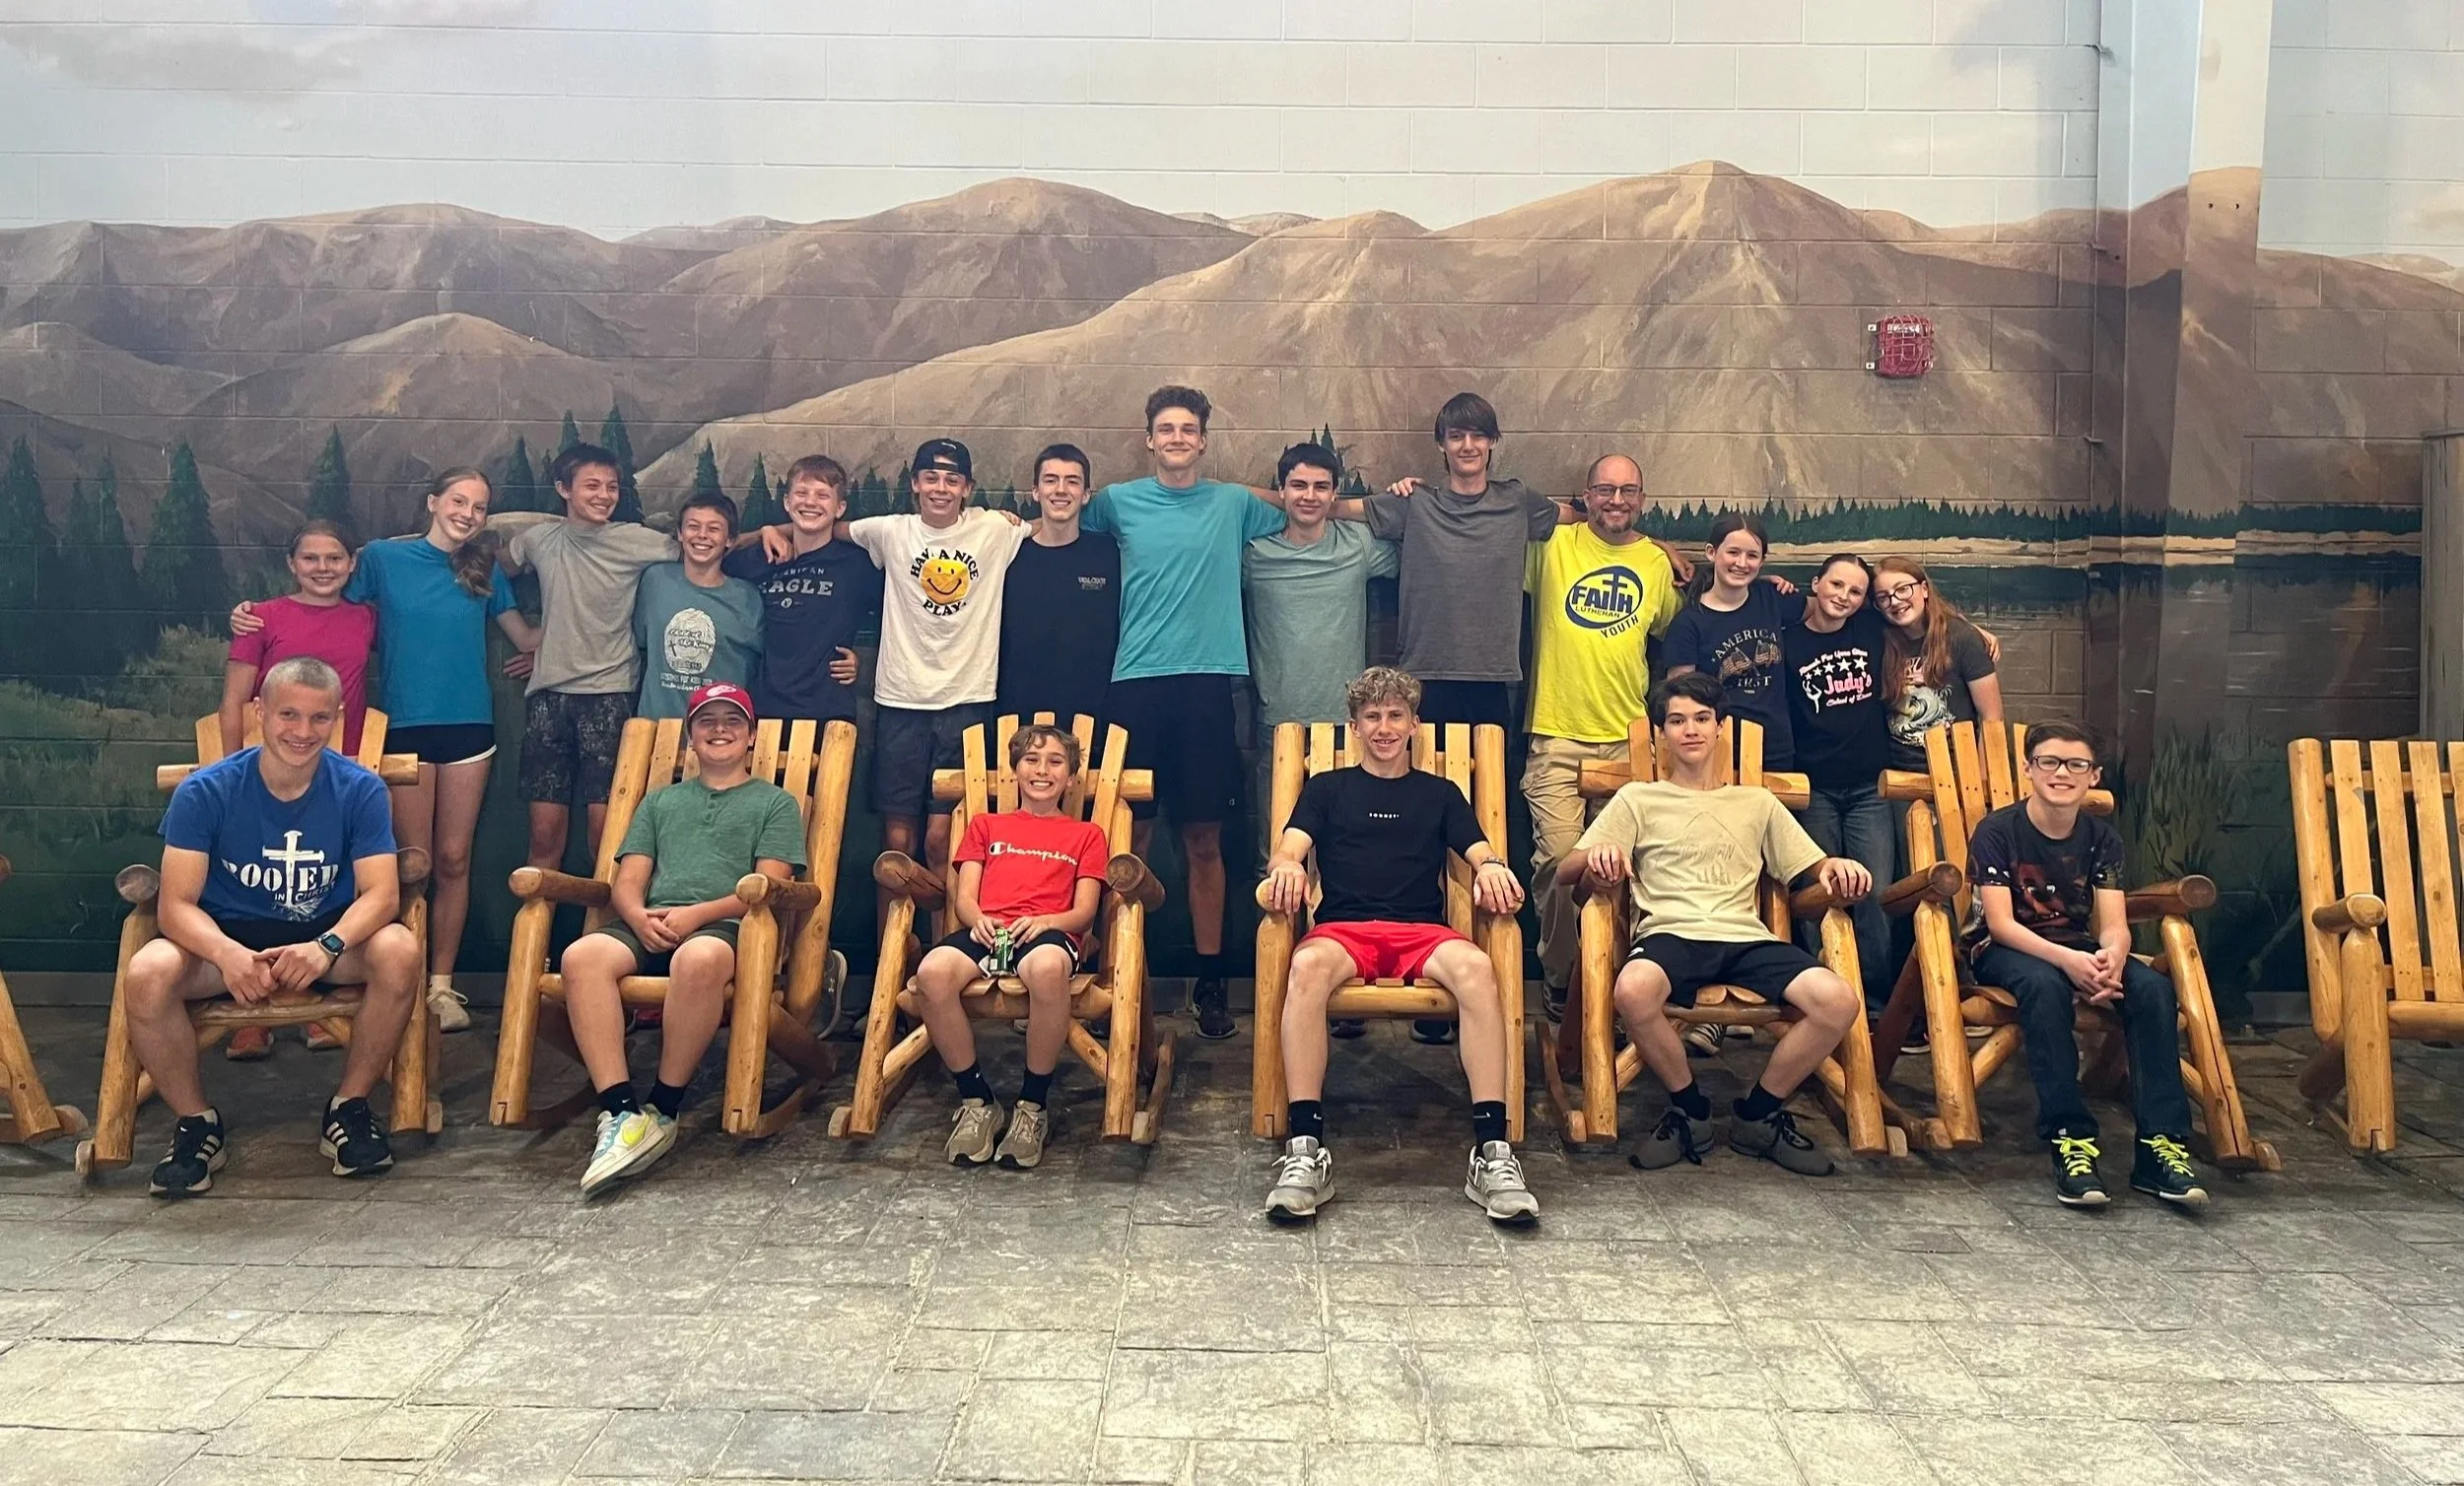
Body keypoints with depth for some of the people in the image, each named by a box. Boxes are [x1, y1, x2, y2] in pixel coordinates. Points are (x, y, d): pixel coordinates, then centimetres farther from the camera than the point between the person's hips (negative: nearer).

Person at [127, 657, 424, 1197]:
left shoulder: (360, 790, -9)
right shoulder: (205, 792, -10)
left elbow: (381, 894, -16)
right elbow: (177, 903, -15)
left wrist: (328, 947, -38)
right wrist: (227, 953, -38)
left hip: (328, 937, 0)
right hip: (229, 939, 0)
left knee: (400, 950, -31)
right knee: (146, 974, -30)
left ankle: (350, 1108, -10)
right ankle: (197, 1123, -6)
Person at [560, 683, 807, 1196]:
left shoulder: (776, 802, 19)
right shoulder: (659, 801, 31)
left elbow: (768, 887, 5)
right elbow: (626, 883, 19)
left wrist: (694, 914, -11)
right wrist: (639, 917, -6)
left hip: (725, 926, -3)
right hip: (649, 927, 4)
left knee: (700, 957, -41)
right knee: (583, 955, -31)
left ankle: (664, 1109, -26)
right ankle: (620, 1112, -34)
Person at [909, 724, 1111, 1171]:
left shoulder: (1086, 835, 25)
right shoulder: (986, 825, 31)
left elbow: (1084, 911, 12)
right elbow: (963, 897, 18)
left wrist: (1044, 921, -11)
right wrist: (977, 919, -7)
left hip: (1047, 933, -2)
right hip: (986, 931, 2)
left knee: (1047, 968, -42)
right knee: (932, 971, -35)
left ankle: (1033, 1107, -21)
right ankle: (977, 1102, -16)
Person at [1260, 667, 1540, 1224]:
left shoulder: (1440, 793, 27)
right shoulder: (1328, 788, 25)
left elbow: (1479, 854, 14)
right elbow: (1291, 846, 9)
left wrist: (1492, 867, -12)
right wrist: (1286, 866, -17)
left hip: (1423, 932, 1)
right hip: (1343, 929, -1)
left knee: (1476, 968, -35)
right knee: (1309, 965, -38)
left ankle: (1491, 1152, -36)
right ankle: (1305, 1152, -41)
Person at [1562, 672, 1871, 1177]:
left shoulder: (1757, 803, 26)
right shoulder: (1639, 799, 18)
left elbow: (1813, 866, 21)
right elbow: (1566, 870, 9)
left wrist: (1838, 867, -3)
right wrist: (1595, 857, -16)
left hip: (1746, 938, 2)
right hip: (1670, 934, -2)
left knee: (1838, 1000, -26)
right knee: (1634, 989, -38)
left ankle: (1758, 1113, -2)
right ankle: (1689, 1111, -9)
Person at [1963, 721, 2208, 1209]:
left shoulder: (2101, 838, 3)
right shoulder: (1997, 831, -10)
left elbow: (2114, 924, -7)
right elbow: (2000, 922, -18)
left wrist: (2110, 958, -33)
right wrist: (2066, 959, -36)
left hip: (2079, 950, 4)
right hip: (2004, 951, -4)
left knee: (2153, 987, -25)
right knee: (2045, 982, -38)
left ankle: (2162, 1144, -23)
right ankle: (2070, 1140, -34)